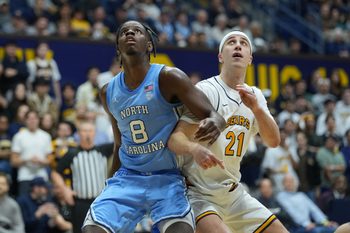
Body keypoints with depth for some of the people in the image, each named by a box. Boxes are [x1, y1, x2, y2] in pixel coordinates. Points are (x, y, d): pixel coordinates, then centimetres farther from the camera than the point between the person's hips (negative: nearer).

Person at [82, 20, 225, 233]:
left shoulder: (167, 78, -9)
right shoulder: (108, 93, 6)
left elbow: (213, 115, -15)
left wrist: (214, 124, -39)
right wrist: (110, 190, 23)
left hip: (167, 179, -4)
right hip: (127, 178, 4)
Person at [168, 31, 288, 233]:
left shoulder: (255, 96, 8)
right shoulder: (206, 90, -13)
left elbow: (273, 141, -4)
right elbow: (174, 139, -20)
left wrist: (256, 108, -22)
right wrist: (195, 148, -42)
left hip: (234, 194, 7)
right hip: (199, 194, -7)